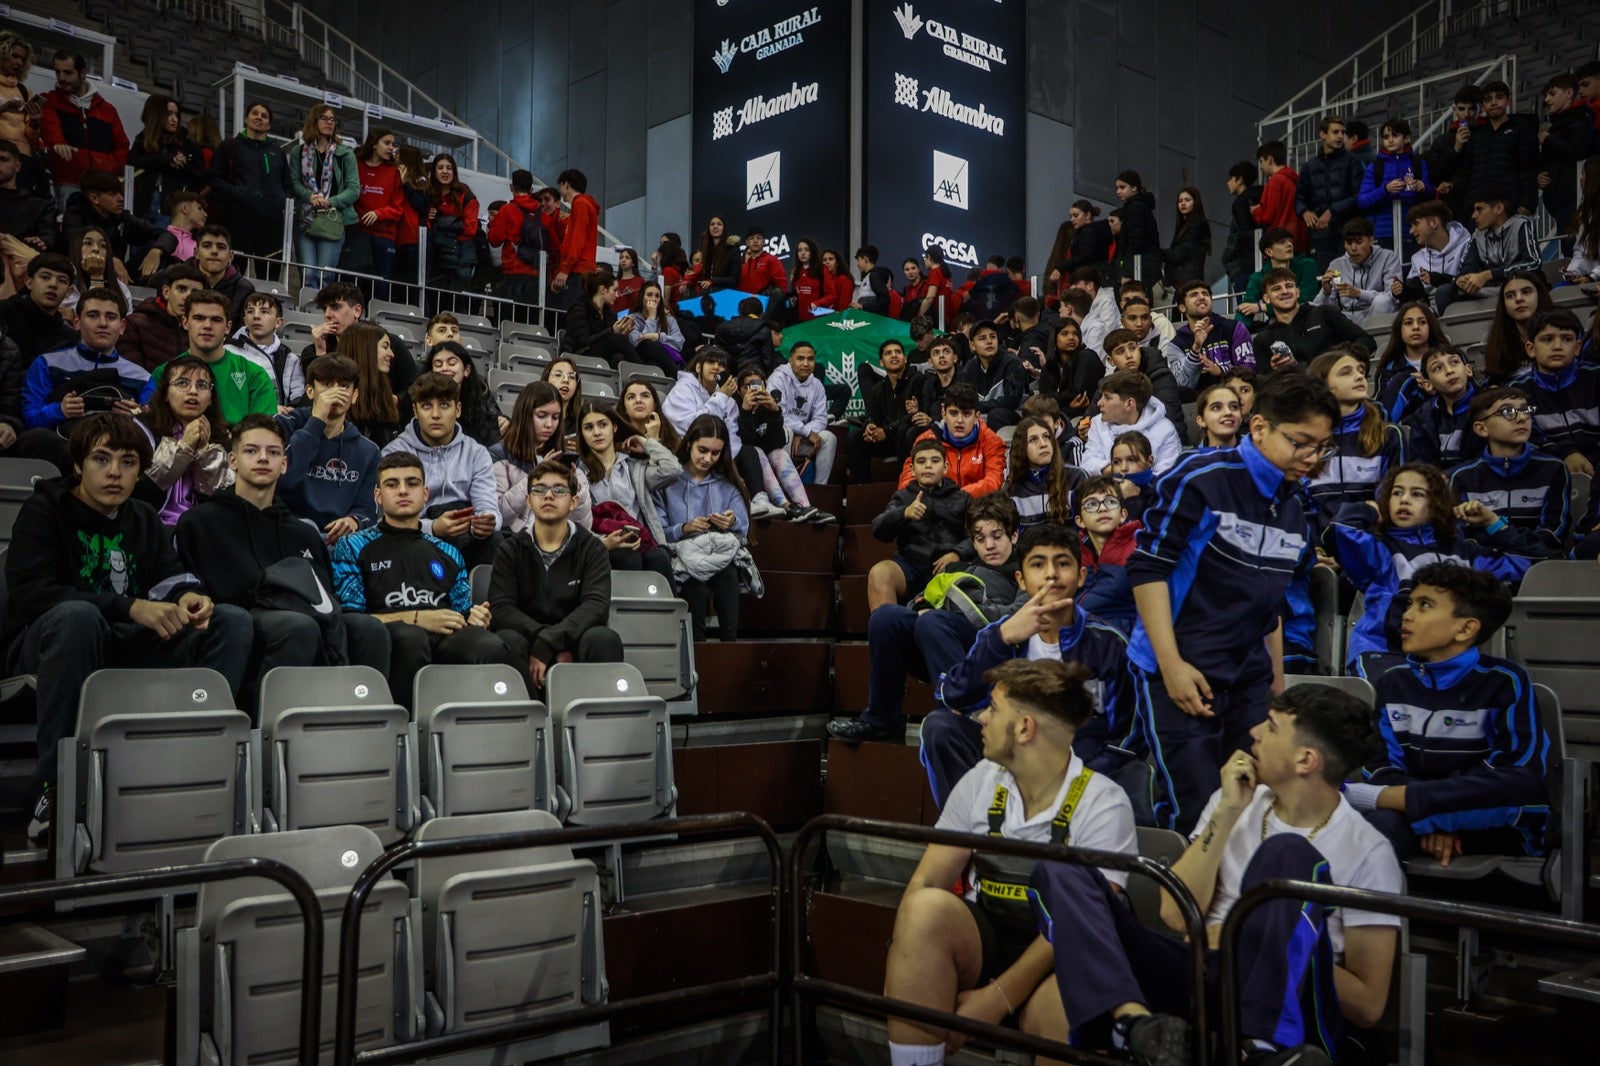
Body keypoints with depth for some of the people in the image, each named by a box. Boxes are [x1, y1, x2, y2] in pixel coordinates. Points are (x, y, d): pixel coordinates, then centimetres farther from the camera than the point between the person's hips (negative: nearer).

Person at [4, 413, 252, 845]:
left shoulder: (145, 519, 13)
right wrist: (130, 608, -30)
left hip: (125, 647, 5)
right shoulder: (43, 510, -6)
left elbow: (172, 577, 4)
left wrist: (188, 596, -23)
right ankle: (54, 789, -33)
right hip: (42, 646, -5)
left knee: (232, 622, -12)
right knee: (78, 615, -39)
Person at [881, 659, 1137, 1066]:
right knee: (928, 907, -28)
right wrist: (902, 979, -16)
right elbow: (924, 883, 0)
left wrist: (997, 998, -23)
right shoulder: (980, 781, 3)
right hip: (979, 944, 4)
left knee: (1064, 1005, -39)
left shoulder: (1103, 804, -11)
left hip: (1055, 961, -4)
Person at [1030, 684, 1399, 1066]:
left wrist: (1267, 947, -11)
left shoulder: (1367, 852, 0)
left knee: (1287, 854, -28)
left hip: (1281, 1014, -4)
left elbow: (1368, 1006, -3)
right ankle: (1141, 1023, -35)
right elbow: (1176, 915, 0)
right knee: (1060, 871, -13)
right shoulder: (1238, 801, 12)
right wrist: (1227, 813, -5)